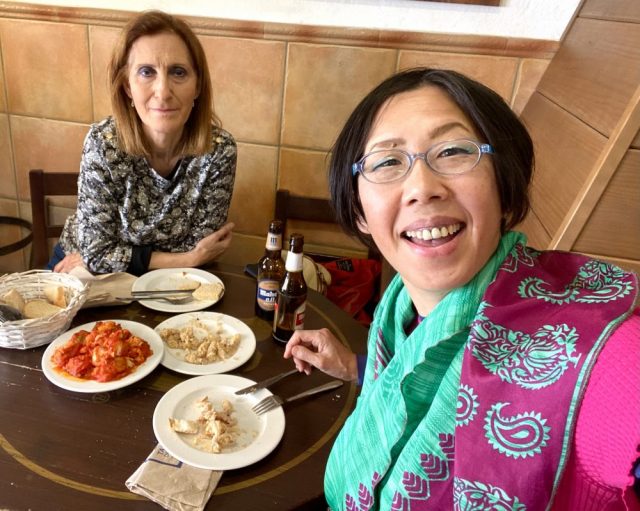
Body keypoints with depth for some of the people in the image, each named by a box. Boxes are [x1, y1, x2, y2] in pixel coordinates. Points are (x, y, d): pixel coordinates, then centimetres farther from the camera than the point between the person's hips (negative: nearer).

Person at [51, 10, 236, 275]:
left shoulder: (219, 149, -20)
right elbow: (97, 253, -17)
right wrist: (188, 260, -22)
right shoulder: (102, 144, -21)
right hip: (82, 268, -2)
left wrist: (99, 258, -14)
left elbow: (198, 249, -13)